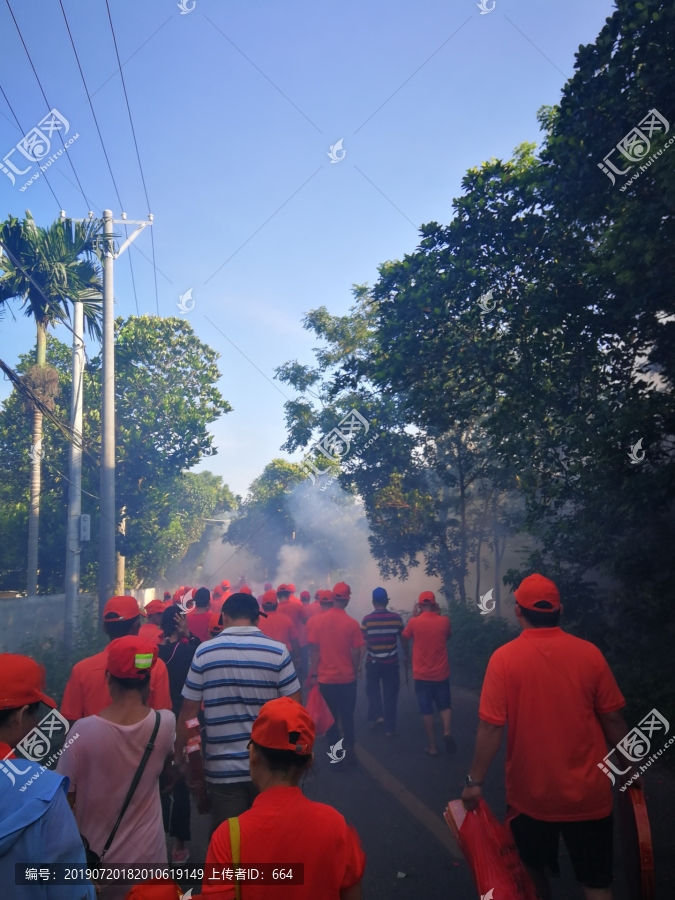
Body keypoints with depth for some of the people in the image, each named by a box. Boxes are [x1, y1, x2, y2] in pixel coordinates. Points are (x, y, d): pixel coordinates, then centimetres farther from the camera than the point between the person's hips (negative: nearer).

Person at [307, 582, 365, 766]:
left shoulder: (317, 621, -8)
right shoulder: (352, 623, -11)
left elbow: (315, 650, -7)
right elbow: (356, 652, -8)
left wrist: (313, 673, 0)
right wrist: (356, 670, 9)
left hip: (326, 677, 0)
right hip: (347, 677, 0)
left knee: (330, 717, 13)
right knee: (347, 716, 17)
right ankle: (349, 750, 20)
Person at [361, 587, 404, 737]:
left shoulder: (367, 619, -11)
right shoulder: (396, 618, -7)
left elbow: (362, 643, -8)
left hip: (373, 662, 0)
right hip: (391, 662, 1)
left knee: (372, 690, 22)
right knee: (390, 694, 8)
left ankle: (376, 717, 19)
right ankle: (390, 729, 11)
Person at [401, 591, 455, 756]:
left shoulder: (414, 622, -11)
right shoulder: (444, 620, -8)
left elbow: (404, 638, 8)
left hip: (422, 674, -1)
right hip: (441, 673, 1)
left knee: (426, 709, 9)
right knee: (444, 705, 18)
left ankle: (432, 746, 12)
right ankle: (447, 731, -7)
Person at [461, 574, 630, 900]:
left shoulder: (504, 657, -15)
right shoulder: (589, 653, -10)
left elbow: (491, 726, -17)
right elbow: (612, 718, -2)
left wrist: (475, 781, -6)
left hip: (531, 791, -1)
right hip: (587, 791, 1)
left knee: (534, 868, 23)